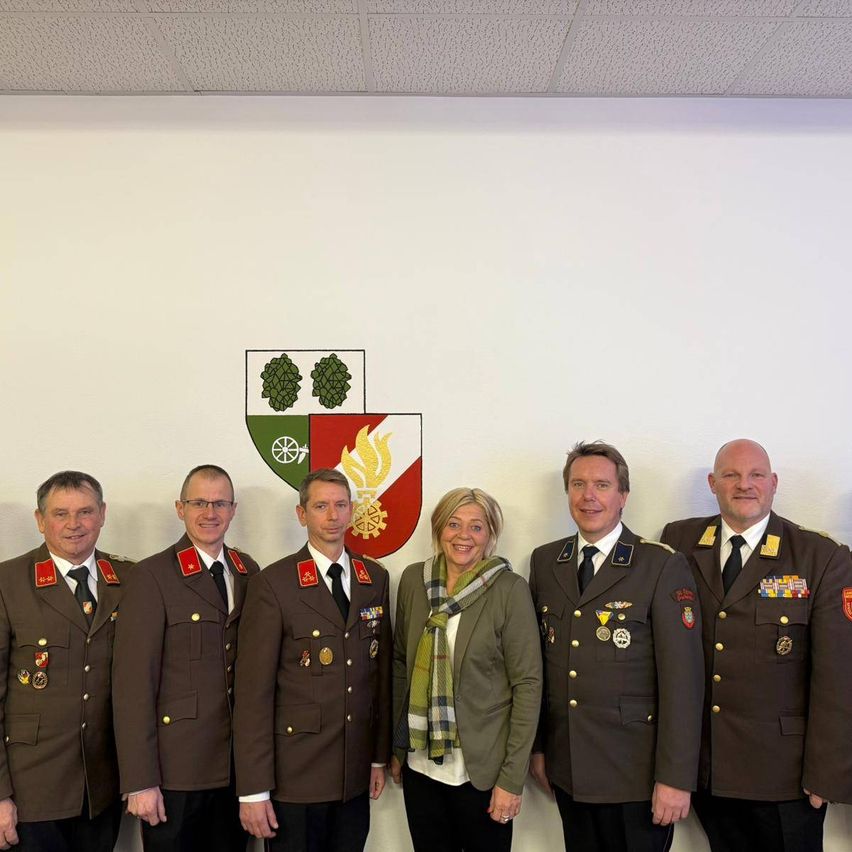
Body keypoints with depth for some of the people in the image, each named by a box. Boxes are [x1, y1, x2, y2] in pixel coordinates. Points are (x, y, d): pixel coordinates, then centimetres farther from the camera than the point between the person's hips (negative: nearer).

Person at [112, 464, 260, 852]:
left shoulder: (249, 571, 6)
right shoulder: (153, 576, -10)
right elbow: (133, 683, -13)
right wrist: (140, 782, -15)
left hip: (238, 765, 5)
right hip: (175, 769, -5)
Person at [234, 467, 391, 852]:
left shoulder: (375, 578, 5)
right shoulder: (273, 583, -11)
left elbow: (381, 671, 10)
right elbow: (253, 690, -12)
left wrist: (381, 755, 10)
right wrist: (253, 789, -13)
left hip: (355, 776, 4)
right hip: (294, 775, -4)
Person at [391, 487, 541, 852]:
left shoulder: (510, 589, -12)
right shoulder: (413, 579, 0)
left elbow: (527, 684, -11)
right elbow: (400, 664, 9)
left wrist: (512, 778, -13)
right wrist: (395, 746, 10)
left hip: (482, 770, -3)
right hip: (420, 765, 4)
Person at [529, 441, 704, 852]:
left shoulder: (663, 566, -10)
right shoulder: (544, 561, 5)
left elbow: (682, 678, -12)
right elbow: (538, 660, 9)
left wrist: (675, 777, -14)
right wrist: (537, 746, 10)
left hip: (634, 773, -4)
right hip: (566, 768, 4)